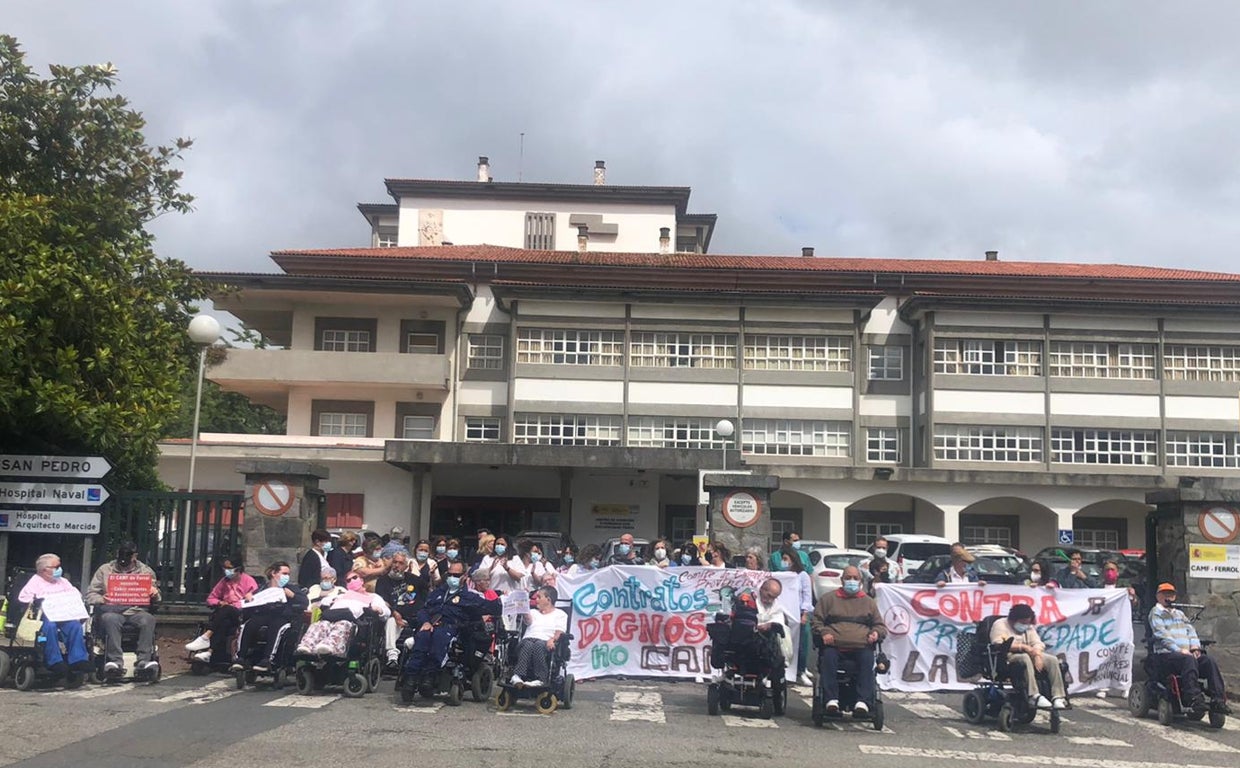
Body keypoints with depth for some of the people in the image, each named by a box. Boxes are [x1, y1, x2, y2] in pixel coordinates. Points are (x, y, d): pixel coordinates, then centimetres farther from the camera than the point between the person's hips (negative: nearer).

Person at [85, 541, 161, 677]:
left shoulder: (146, 571, 19)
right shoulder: (105, 570, 17)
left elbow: (155, 599, 20)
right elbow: (90, 595, 12)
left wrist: (154, 594, -6)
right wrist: (101, 599, -12)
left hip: (136, 611, 1)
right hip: (112, 611, -1)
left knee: (148, 619, -34)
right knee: (110, 619, -38)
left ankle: (144, 661, -41)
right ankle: (114, 661, -43)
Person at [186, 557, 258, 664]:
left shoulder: (248, 580, 3)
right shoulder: (224, 581, 20)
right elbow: (210, 599, 23)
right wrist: (219, 602, 0)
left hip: (242, 614, -4)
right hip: (224, 615, 4)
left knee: (225, 610, -35)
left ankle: (205, 637, -42)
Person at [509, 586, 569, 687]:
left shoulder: (560, 614, 22)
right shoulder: (533, 612, 35)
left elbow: (559, 632, 4)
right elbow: (528, 621, 10)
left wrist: (552, 639, -17)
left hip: (546, 642, -3)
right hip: (528, 639, 3)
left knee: (539, 645, -39)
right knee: (528, 645, -35)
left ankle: (540, 678, -45)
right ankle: (517, 676, -50)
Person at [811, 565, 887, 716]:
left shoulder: (868, 601, 24)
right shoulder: (828, 598, 19)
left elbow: (880, 625, 26)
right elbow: (815, 620, 15)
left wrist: (876, 633, 2)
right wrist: (823, 632, -6)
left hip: (862, 646, 1)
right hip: (834, 646, -1)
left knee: (868, 659, -32)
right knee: (828, 657, -33)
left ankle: (863, 702, -36)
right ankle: (831, 700, -35)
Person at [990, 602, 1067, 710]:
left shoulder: (1029, 627, 19)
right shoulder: (1000, 625, -3)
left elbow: (1037, 643, 8)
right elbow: (998, 646, -17)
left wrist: (1037, 655, -15)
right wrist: (1022, 647, -23)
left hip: (1028, 655, 7)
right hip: (1008, 657, -7)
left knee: (1053, 659, -16)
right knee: (1025, 658, -39)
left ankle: (1057, 696, -24)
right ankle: (1034, 696, -46)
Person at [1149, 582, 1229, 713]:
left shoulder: (1179, 613, 31)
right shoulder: (1155, 612, 7)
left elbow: (1191, 629, 17)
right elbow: (1161, 634, -7)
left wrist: (1195, 646, -3)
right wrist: (1179, 650, -17)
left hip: (1186, 652, 6)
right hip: (1166, 653, -6)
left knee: (1209, 661, -21)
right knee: (1188, 660, -36)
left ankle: (1219, 700, -28)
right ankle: (1194, 698, -44)